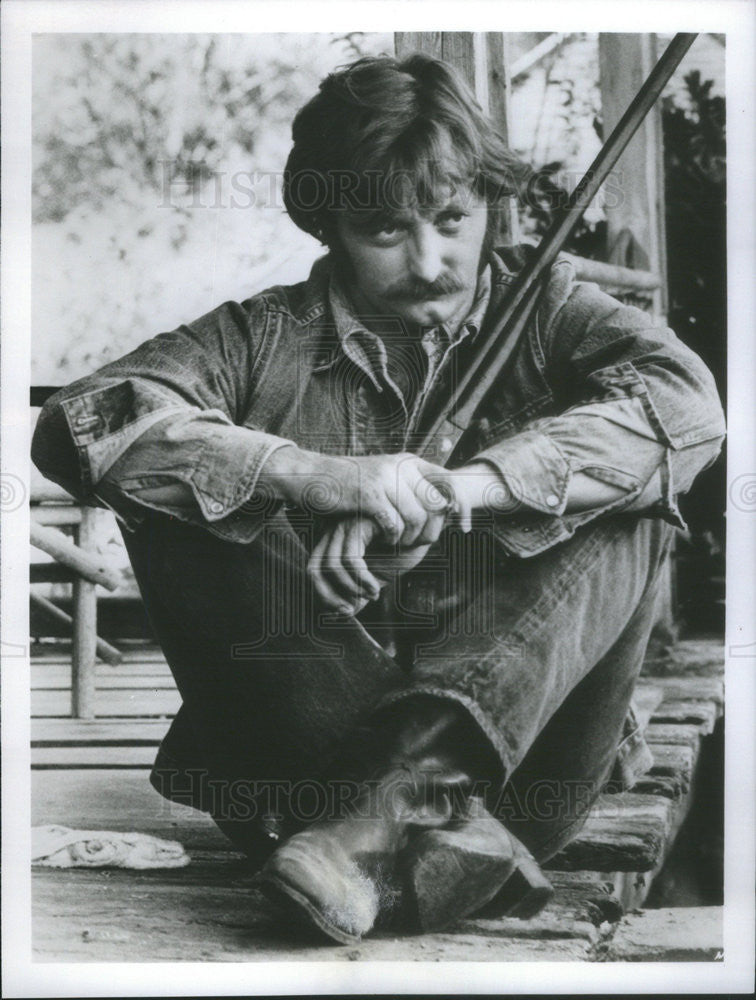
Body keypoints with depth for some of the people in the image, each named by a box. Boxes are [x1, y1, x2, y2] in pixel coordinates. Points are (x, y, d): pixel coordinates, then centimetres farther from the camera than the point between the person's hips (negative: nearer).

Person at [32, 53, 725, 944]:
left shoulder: (543, 309, 8)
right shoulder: (264, 339, 6)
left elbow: (685, 403, -14)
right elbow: (81, 422, -11)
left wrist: (451, 491, -24)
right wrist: (309, 475, -25)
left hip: (517, 711, 0)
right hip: (309, 731, 0)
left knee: (628, 504, -18)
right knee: (177, 499, -17)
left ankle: (401, 796, -38)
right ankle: (437, 818, -31)